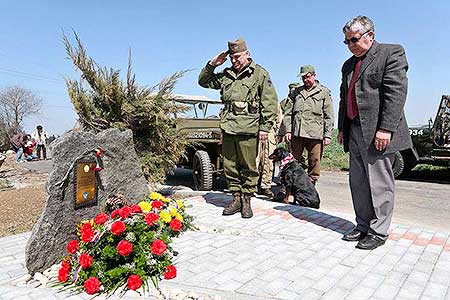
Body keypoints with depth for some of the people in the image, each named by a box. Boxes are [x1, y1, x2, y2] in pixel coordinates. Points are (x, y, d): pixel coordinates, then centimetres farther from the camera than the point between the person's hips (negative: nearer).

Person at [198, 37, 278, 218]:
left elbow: (270, 103, -2)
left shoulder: (260, 74, 3)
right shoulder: (225, 75, 16)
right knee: (230, 166, 9)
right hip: (228, 128, 5)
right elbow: (203, 81, 26)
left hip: (248, 129, -5)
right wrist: (212, 64, 10)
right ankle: (236, 199, 21)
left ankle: (247, 201, 16)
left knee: (249, 168, 3)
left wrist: (265, 127, -9)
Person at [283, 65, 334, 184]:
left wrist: (327, 134, -2)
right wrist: (288, 130, 3)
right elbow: (288, 113, 14)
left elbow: (329, 116, 6)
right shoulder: (295, 91, 17)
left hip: (315, 134, -2)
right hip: (296, 133, 3)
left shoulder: (324, 92, 9)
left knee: (314, 164, 0)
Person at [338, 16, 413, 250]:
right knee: (358, 183, 10)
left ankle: (378, 232, 11)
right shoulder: (348, 65, 22)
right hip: (354, 132, 7)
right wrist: (341, 128, 17)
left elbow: (396, 93, -12)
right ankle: (363, 226, 22)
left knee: (379, 183, -1)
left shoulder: (391, 53, -1)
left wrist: (385, 128, -19)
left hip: (377, 133, -7)